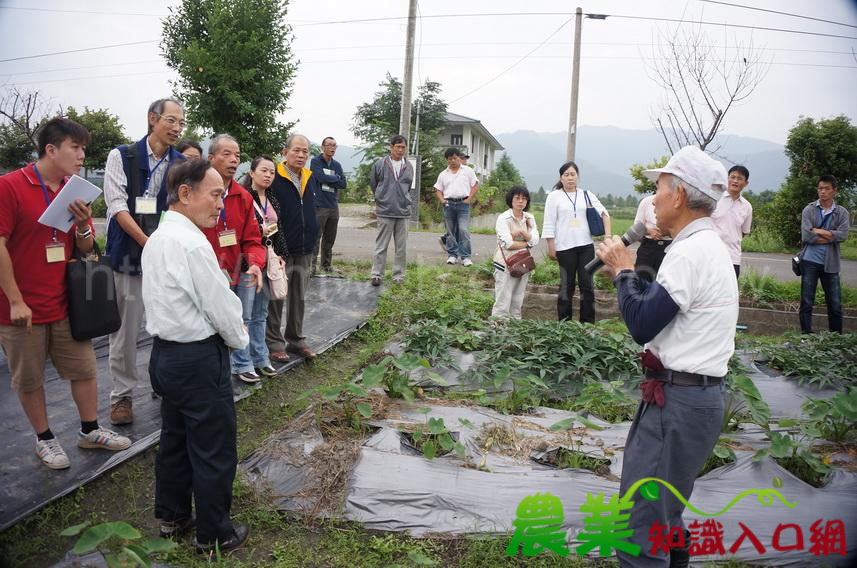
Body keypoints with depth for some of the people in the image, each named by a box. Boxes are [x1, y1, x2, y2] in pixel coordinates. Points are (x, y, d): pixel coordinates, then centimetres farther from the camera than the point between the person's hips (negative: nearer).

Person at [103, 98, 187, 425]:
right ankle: (122, 394, 19)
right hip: (129, 254, -2)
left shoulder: (182, 165, 7)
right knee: (126, 330, 4)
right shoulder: (121, 156, 0)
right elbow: (117, 205, -8)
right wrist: (147, 242, -18)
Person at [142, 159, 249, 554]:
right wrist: (240, 339, 2)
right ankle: (213, 535, 21)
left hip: (165, 353, 10)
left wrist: (230, 333, 13)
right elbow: (221, 306, -18)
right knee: (214, 451, 6)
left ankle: (171, 517, 39)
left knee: (175, 438, 22)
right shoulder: (193, 244, -23)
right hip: (198, 360, -10)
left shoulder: (157, 238, 7)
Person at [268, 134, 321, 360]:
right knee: (276, 297, 4)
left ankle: (296, 339, 26)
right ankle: (274, 341, 16)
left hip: (305, 250, 6)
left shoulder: (310, 177, 10)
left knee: (299, 298, 14)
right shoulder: (274, 178, -11)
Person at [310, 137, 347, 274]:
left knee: (330, 238, 10)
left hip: (334, 206, 5)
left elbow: (343, 184, 4)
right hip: (319, 205, -5)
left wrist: (327, 180, -7)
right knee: (315, 237, -8)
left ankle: (326, 265, 18)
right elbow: (321, 177, -18)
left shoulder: (337, 165, 15)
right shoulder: (315, 161, -1)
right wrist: (335, 178, -3)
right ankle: (312, 265, -4)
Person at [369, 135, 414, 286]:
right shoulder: (380, 165, -2)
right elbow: (373, 184, 11)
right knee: (381, 246, 2)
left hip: (403, 211, 3)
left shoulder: (409, 167, 6)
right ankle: (377, 274, 9)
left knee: (401, 247, 6)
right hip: (385, 211, -3)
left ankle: (398, 275, 16)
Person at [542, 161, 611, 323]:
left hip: (586, 246, 3)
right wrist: (551, 247, -4)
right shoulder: (554, 196, 2)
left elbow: (603, 212, 9)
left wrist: (607, 234, -6)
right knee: (566, 286, 4)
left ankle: (588, 322, 7)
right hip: (565, 247, -2)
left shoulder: (586, 195, 10)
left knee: (587, 284, 0)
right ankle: (564, 322, 12)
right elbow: (549, 224, 0)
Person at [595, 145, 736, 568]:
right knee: (662, 509, 25)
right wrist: (625, 270, 7)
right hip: (692, 393, 11)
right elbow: (660, 306, 16)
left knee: (640, 524, -5)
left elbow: (641, 325, -21)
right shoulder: (706, 246, 14)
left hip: (680, 400, -11)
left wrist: (623, 271, -8)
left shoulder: (691, 252, -19)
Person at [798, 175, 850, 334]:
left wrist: (818, 231, -13)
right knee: (806, 303, 3)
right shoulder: (809, 210, -1)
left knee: (835, 304, 6)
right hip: (810, 262, -1)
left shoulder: (842, 212, 4)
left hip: (830, 263, 2)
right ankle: (806, 335, 12)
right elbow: (806, 236, -13)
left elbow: (843, 235, -11)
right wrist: (830, 237, -9)